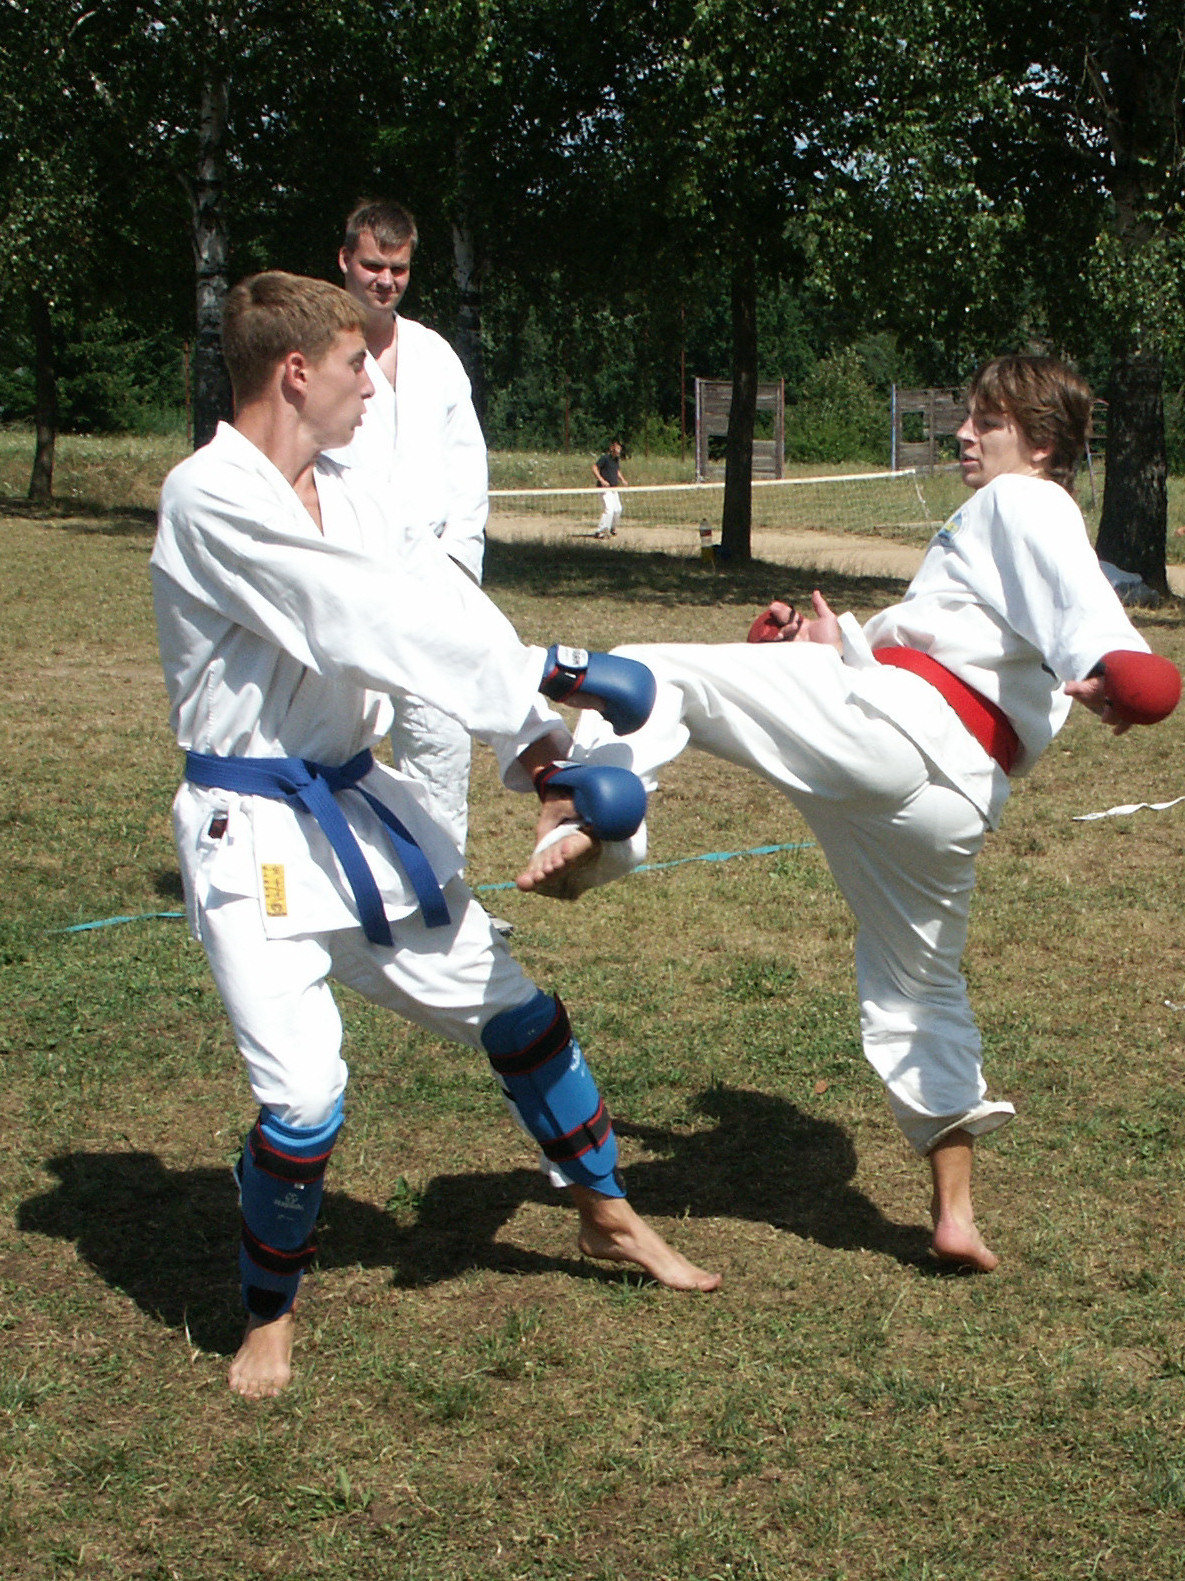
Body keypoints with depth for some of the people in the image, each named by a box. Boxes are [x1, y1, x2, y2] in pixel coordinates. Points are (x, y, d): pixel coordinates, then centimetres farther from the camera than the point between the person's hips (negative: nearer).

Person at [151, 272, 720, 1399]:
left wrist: (533, 752, -11)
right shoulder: (210, 499, -20)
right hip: (255, 831, -8)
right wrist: (546, 672, -21)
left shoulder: (341, 493, 7)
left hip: (358, 806, 8)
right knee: (303, 1098, -14)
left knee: (513, 1010, 15)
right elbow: (369, 619, -26)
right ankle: (269, 1315, 15)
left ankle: (606, 1214, 37)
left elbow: (436, 606, 1)